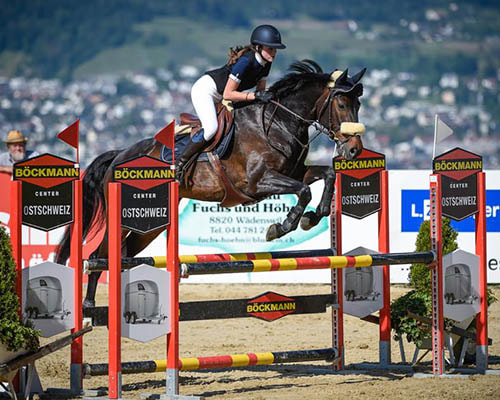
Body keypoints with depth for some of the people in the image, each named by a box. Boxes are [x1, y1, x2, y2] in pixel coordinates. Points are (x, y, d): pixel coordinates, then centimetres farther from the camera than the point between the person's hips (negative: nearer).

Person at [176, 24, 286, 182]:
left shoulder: (265, 63, -5)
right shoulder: (246, 61, -31)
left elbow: (260, 90, 5)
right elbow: (228, 94, -29)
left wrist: (265, 96, -16)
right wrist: (255, 95, -33)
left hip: (219, 98, 10)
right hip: (205, 89, -10)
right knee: (211, 128, -29)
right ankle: (180, 164, -17)